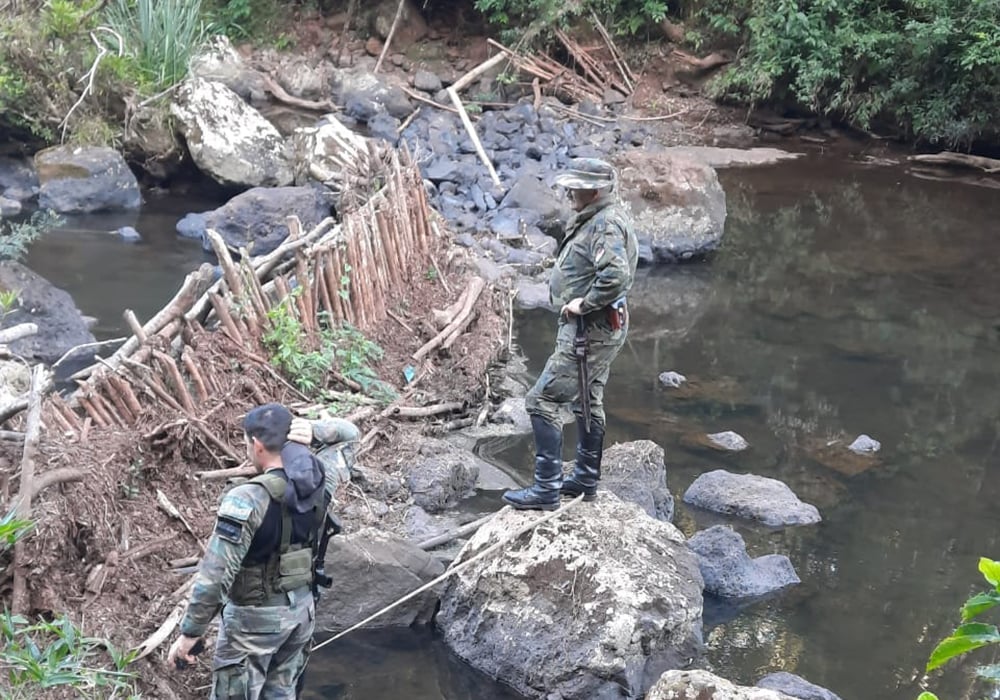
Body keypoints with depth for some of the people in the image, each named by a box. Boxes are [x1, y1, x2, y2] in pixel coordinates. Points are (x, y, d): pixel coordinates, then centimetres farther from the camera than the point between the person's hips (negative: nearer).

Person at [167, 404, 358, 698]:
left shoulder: (248, 499, -26)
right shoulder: (320, 480, -8)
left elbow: (215, 575, -26)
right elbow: (348, 434, 12)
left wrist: (190, 633, -16)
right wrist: (313, 430, -10)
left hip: (255, 618, -6)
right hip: (302, 609, 6)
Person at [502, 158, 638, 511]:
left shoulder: (605, 225, -20)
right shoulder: (595, 219, 12)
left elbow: (616, 275, -36)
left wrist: (583, 302, -24)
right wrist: (581, 300, 11)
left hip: (590, 328, -11)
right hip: (597, 326, 11)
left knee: (542, 400, -9)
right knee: (588, 402, 20)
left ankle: (546, 489, -5)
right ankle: (586, 480, 33)